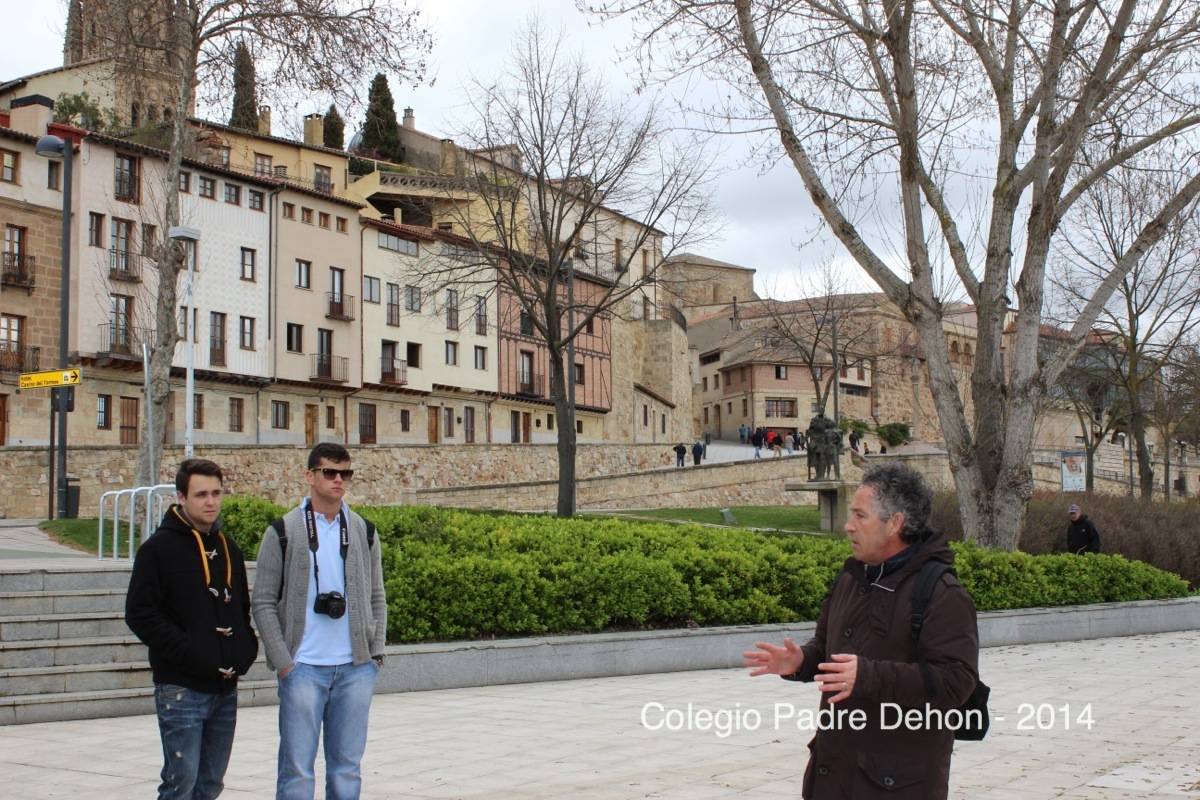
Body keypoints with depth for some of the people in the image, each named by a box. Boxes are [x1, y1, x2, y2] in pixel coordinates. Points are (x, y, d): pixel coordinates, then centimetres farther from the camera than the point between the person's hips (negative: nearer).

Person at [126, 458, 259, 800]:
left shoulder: (228, 548, 14)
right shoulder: (159, 548, -5)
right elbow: (140, 614, -11)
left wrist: (246, 651, 5)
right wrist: (192, 654, -17)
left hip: (225, 688, 6)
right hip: (181, 687, -6)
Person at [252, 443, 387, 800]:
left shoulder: (364, 532, 10)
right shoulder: (284, 532, 1)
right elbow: (264, 602, -1)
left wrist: (377, 651, 3)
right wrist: (283, 661, -9)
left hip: (355, 668, 3)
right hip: (303, 668, -3)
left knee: (347, 767, 9)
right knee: (297, 769, -1)